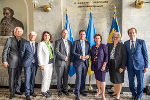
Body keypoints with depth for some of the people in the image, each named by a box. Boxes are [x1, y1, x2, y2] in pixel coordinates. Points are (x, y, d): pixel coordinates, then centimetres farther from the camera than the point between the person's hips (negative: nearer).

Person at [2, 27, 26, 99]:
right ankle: (12, 92, 20)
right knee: (12, 77, 5)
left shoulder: (24, 41, 3)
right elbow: (5, 51, -5)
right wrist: (4, 61, -11)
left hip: (20, 62, 3)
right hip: (12, 62, -3)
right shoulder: (10, 39, -3)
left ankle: (17, 90, 30)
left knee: (18, 77, 13)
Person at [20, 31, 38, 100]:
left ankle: (32, 91, 27)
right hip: (27, 64, -3)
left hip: (34, 64, 3)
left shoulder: (37, 45, 7)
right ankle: (27, 94, 10)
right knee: (27, 78, 0)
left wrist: (36, 61, 5)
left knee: (33, 78, 12)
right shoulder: (25, 44, -3)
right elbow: (22, 53, 3)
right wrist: (24, 61, 7)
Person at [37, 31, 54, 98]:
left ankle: (47, 90, 25)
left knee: (49, 78, 11)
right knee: (45, 78, -3)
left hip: (51, 63, 6)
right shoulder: (41, 44, -6)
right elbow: (39, 55, -9)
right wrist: (41, 64, -13)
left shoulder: (51, 44, 11)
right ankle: (43, 91, 13)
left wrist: (53, 62, 6)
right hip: (45, 63, -6)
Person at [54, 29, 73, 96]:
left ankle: (65, 90, 25)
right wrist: (64, 57, -14)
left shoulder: (70, 42, 14)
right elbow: (56, 51, -12)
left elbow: (71, 52, 15)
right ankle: (59, 90, 20)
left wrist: (71, 60, 3)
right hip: (60, 62, -4)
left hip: (67, 62, 4)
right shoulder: (58, 41, -1)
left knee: (66, 77, 12)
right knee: (59, 77, 5)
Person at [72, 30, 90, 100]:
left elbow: (89, 52, 16)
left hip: (85, 62, 5)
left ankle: (81, 90, 28)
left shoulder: (87, 43, 14)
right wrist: (80, 56, -17)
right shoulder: (76, 42, 1)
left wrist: (88, 55, -7)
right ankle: (77, 94, 0)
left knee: (83, 78, 11)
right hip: (78, 62, -4)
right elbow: (73, 52, -6)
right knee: (78, 77, -9)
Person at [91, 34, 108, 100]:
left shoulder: (103, 46, -6)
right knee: (97, 78, 14)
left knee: (102, 80, -3)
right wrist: (92, 64, 8)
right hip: (95, 65, 5)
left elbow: (106, 56, -9)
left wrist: (104, 65, -15)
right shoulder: (93, 47, 9)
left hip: (101, 65, -4)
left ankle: (103, 95, 6)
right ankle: (99, 91, 30)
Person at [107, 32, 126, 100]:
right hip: (111, 65, 5)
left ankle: (118, 94, 18)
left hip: (118, 65, -5)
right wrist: (108, 65, 3)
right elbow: (108, 55, 9)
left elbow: (124, 57, -10)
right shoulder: (110, 45, 8)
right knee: (113, 79, 16)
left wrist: (122, 67, -16)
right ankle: (115, 91, 34)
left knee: (118, 80, 4)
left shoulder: (122, 46, -6)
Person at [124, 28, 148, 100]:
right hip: (130, 66, 2)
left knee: (140, 82, 7)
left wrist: (146, 66, -4)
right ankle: (134, 94, 34)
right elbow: (125, 55, 8)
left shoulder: (141, 42, -2)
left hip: (139, 65, -2)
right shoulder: (126, 43, 5)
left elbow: (145, 54, -1)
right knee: (131, 82, 11)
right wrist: (125, 65, 5)